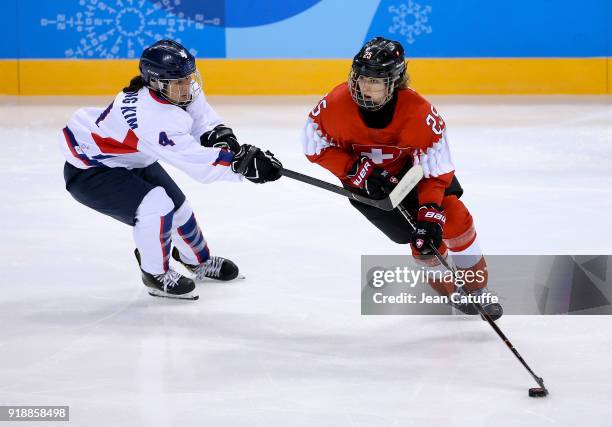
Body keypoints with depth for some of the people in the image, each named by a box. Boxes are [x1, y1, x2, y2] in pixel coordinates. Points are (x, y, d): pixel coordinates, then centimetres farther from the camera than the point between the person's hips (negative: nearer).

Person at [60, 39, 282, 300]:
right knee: (156, 207, -26)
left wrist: (219, 135, -22)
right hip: (87, 171, -10)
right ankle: (156, 274, -2)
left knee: (177, 206, 16)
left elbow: (203, 119, 0)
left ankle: (199, 261, 44)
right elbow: (197, 162, -42)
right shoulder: (153, 117, -40)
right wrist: (243, 163, -44)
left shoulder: (180, 90, -14)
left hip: (129, 159, 10)